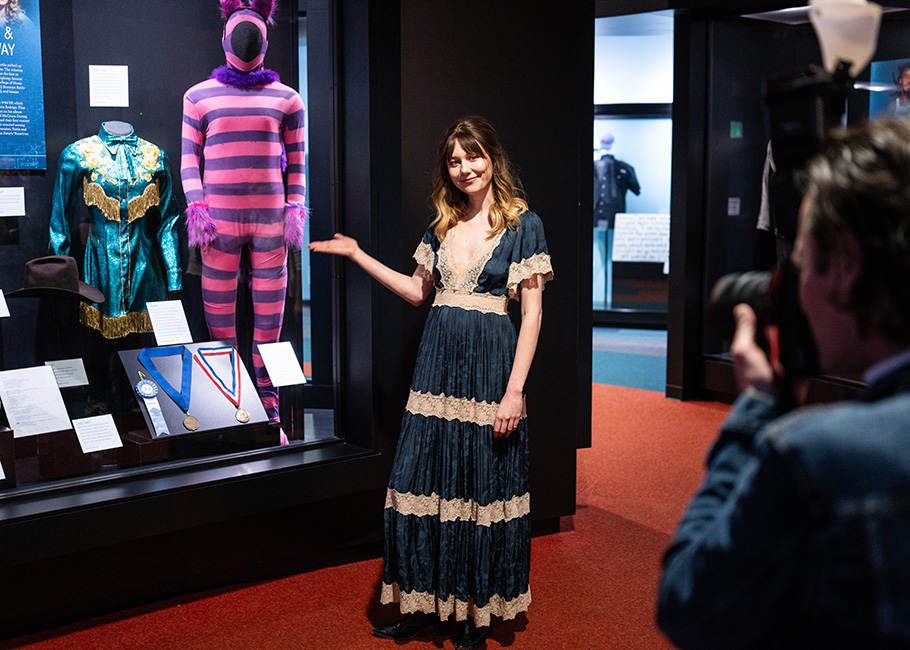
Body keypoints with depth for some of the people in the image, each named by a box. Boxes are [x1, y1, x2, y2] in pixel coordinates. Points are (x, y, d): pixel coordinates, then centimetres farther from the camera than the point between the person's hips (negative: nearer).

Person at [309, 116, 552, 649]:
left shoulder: (523, 224, -4)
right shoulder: (443, 224, 12)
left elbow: (532, 312, -7)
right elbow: (418, 291, 21)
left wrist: (515, 389, -14)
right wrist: (358, 255, 16)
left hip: (491, 364, -5)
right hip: (439, 362, 5)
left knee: (483, 486, 3)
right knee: (425, 482, 7)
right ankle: (426, 603, 21)